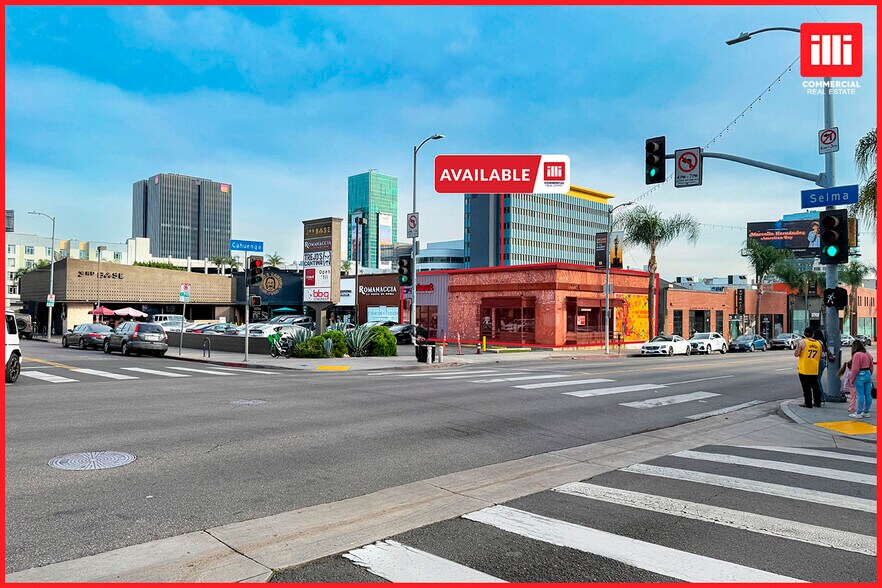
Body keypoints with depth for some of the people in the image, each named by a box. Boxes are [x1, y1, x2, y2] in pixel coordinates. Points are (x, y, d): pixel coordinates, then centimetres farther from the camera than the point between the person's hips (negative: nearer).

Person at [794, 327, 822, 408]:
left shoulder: (802, 343, -11)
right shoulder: (818, 344, 4)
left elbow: (796, 354, -10)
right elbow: (820, 358, 11)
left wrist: (797, 347, 5)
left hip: (804, 370, -5)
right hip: (814, 370, 5)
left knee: (806, 387, 1)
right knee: (815, 386, 15)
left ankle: (808, 403, 2)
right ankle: (817, 402, 21)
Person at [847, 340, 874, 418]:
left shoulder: (857, 355, -13)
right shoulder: (868, 354, 12)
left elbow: (855, 369, -15)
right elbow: (871, 367, 17)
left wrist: (852, 378, -7)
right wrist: (869, 375, 24)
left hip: (860, 376, -8)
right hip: (868, 374, 8)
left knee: (860, 395, -4)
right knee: (868, 395, 10)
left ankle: (859, 413, 0)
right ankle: (866, 412, 18)